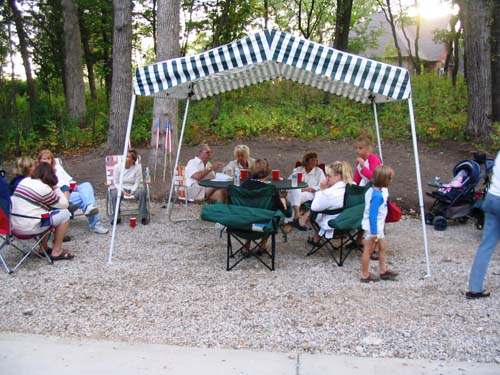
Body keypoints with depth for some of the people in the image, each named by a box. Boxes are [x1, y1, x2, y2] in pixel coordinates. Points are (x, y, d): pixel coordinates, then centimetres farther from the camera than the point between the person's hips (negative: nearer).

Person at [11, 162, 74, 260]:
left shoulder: (24, 181, 12)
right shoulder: (43, 188, -12)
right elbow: (64, 204, -4)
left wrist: (53, 189, 16)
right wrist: (56, 188, 6)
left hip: (14, 225, 9)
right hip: (28, 227, -9)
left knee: (48, 212, 30)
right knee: (64, 214, 3)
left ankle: (44, 248, 28)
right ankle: (57, 251, 8)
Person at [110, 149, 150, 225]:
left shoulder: (137, 168, 0)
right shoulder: (117, 167, 0)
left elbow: (137, 182, -2)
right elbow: (115, 182, 0)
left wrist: (132, 192, -18)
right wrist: (123, 191, -16)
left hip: (133, 189, 0)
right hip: (120, 188, 0)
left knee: (142, 192, -32)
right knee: (115, 194, -36)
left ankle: (143, 216, -25)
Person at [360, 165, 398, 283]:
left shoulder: (372, 190, 1)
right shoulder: (377, 196, -27)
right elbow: (372, 214, -27)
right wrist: (373, 232, -24)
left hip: (378, 225, 10)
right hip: (373, 227, -10)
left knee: (383, 246, 20)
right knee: (368, 250, 2)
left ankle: (383, 270, 33)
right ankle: (365, 275, 15)